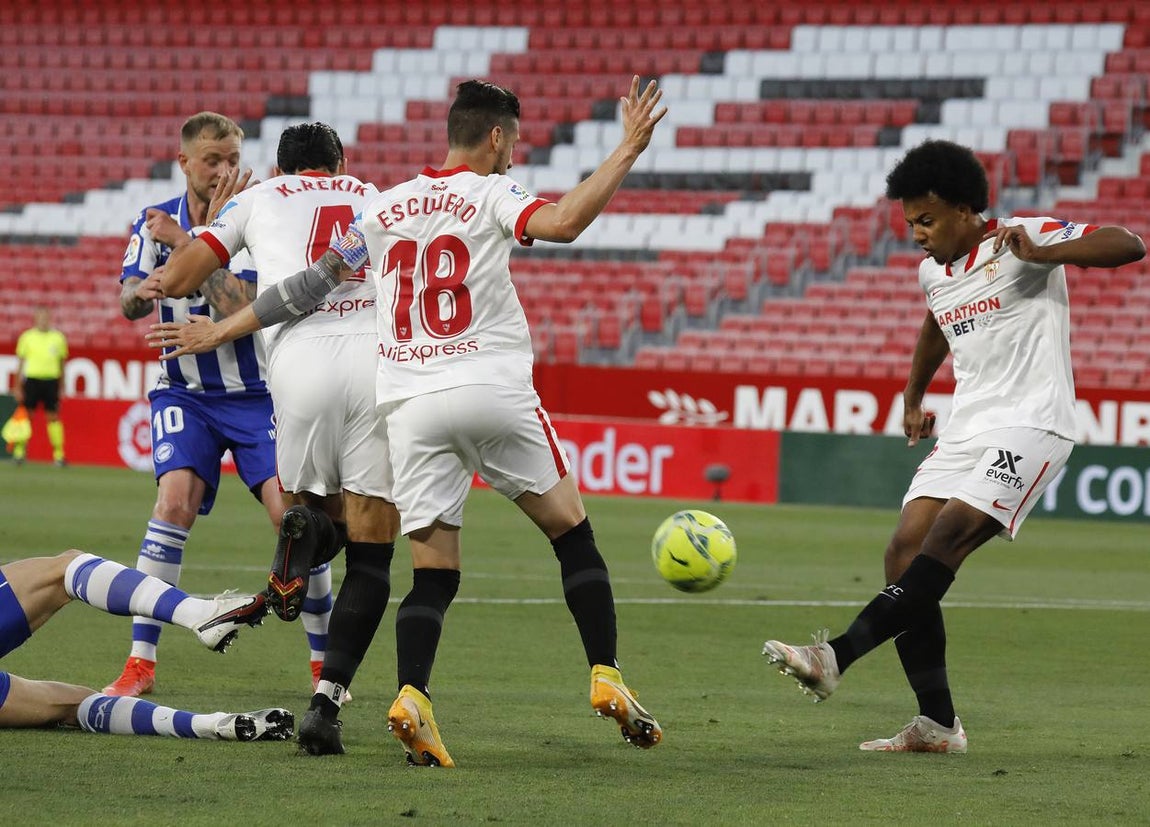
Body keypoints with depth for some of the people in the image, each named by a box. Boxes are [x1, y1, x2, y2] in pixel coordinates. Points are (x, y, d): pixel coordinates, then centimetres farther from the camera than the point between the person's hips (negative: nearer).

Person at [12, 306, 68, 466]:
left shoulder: (58, 337, 7)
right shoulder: (27, 337, 3)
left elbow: (62, 363, 13)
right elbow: (21, 363, 6)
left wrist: (62, 387, 11)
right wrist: (18, 387, 2)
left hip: (51, 380, 1)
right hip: (32, 379, -1)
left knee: (53, 417, 0)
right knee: (26, 415, -1)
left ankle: (59, 454, 2)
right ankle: (19, 451, 8)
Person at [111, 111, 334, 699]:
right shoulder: (153, 223, 0)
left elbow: (242, 308, -23)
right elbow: (127, 301, -10)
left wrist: (188, 244, -28)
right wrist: (141, 291, -34)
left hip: (258, 392, -1)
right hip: (186, 392, 1)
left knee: (292, 513, -13)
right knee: (175, 496, -22)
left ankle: (325, 661, 3)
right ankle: (140, 663, -18)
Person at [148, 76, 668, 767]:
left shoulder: (384, 208, 15)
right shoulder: (490, 193, 2)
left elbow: (314, 282, 19)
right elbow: (563, 222, -18)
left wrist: (220, 331, 28)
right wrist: (628, 151, -13)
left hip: (411, 405, 4)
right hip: (494, 391, -3)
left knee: (433, 574, 2)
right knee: (572, 531, 12)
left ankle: (411, 696, -22)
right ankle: (608, 679, 4)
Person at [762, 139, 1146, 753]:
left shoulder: (1021, 240, -8)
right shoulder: (932, 272, 15)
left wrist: (1043, 254, -31)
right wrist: (912, 397, 40)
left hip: (1029, 426, -8)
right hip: (964, 433, 8)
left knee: (944, 539, -25)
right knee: (904, 553, -6)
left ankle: (836, 656, -33)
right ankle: (937, 724, -5)